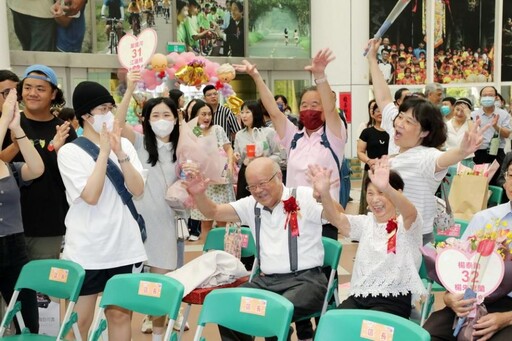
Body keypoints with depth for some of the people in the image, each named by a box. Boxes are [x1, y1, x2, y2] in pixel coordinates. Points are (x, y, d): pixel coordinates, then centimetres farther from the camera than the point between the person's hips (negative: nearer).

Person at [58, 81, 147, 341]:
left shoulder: (124, 144, 4)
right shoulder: (69, 152, -7)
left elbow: (138, 190, -5)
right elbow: (91, 196, -19)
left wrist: (120, 153, -15)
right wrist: (104, 152, -16)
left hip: (125, 247, 3)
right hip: (85, 251, -3)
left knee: (120, 314, 14)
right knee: (80, 320, 5)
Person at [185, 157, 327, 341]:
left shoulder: (303, 197, -4)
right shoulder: (251, 205, 13)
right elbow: (213, 212, 15)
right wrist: (198, 194, -6)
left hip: (305, 279, -5)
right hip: (267, 280, 6)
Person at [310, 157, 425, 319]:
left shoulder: (406, 224, 0)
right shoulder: (365, 223, 14)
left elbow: (410, 213, -26)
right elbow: (336, 219, -5)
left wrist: (385, 188, -48)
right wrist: (324, 193, -28)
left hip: (394, 299, -4)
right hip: (360, 296, 5)